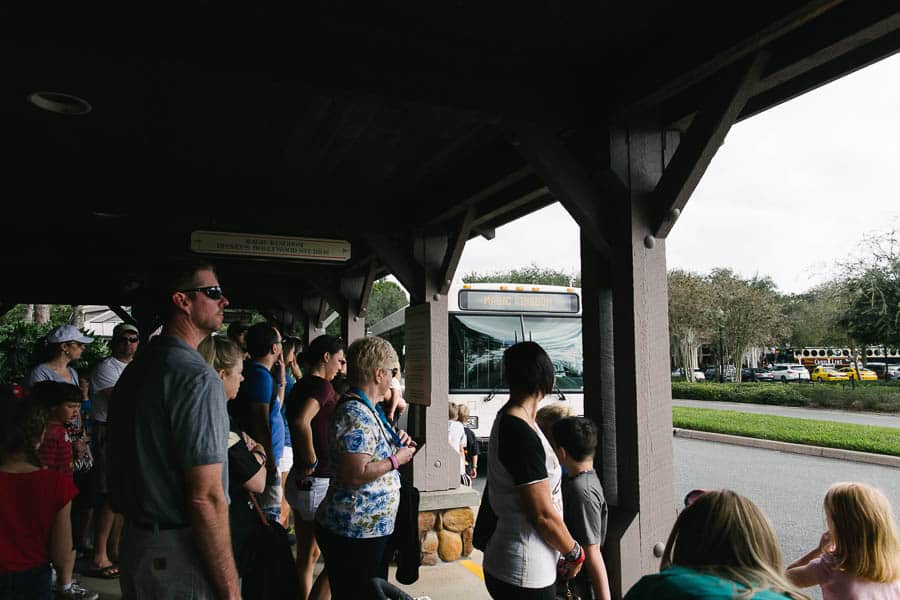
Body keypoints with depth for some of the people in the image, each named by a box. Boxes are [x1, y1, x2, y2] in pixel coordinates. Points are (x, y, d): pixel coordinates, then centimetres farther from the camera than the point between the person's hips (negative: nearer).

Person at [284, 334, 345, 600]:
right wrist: (313, 462, -22)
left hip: (299, 480, 9)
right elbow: (302, 422, -32)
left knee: (307, 555, 18)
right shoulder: (321, 385, -16)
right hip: (320, 483, -9)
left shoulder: (299, 386, 11)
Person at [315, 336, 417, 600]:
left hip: (373, 528, 10)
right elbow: (356, 474, -28)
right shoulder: (355, 415, -22)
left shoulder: (365, 409, 10)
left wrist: (394, 441, 8)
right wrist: (397, 459, -17)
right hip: (355, 532, -10)